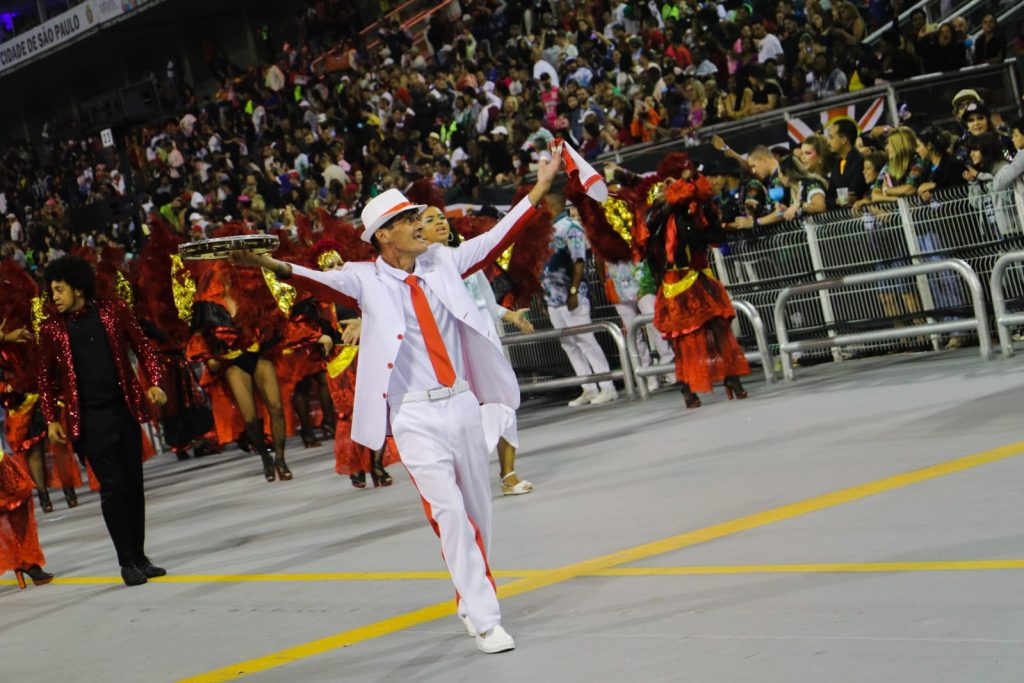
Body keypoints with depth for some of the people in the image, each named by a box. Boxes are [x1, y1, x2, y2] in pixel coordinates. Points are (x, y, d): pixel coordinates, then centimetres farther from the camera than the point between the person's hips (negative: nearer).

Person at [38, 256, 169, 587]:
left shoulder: (113, 310, 3)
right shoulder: (52, 329, 2)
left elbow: (142, 347, 9)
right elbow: (46, 377, 8)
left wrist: (154, 383, -4)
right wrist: (51, 419, 2)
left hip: (125, 410, 2)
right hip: (90, 419, -2)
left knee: (133, 484, 8)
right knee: (113, 486, -6)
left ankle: (139, 557, 19)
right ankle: (126, 562, 2)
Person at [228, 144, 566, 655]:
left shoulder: (442, 262, 6)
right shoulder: (366, 279, -6)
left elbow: (494, 241, 11)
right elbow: (326, 283, -22)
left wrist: (539, 190, 10)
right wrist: (277, 268, -41)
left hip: (462, 402, 5)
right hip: (415, 416, -5)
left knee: (478, 510, 14)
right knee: (449, 511, -12)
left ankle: (475, 597, 34)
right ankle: (483, 619, -8)